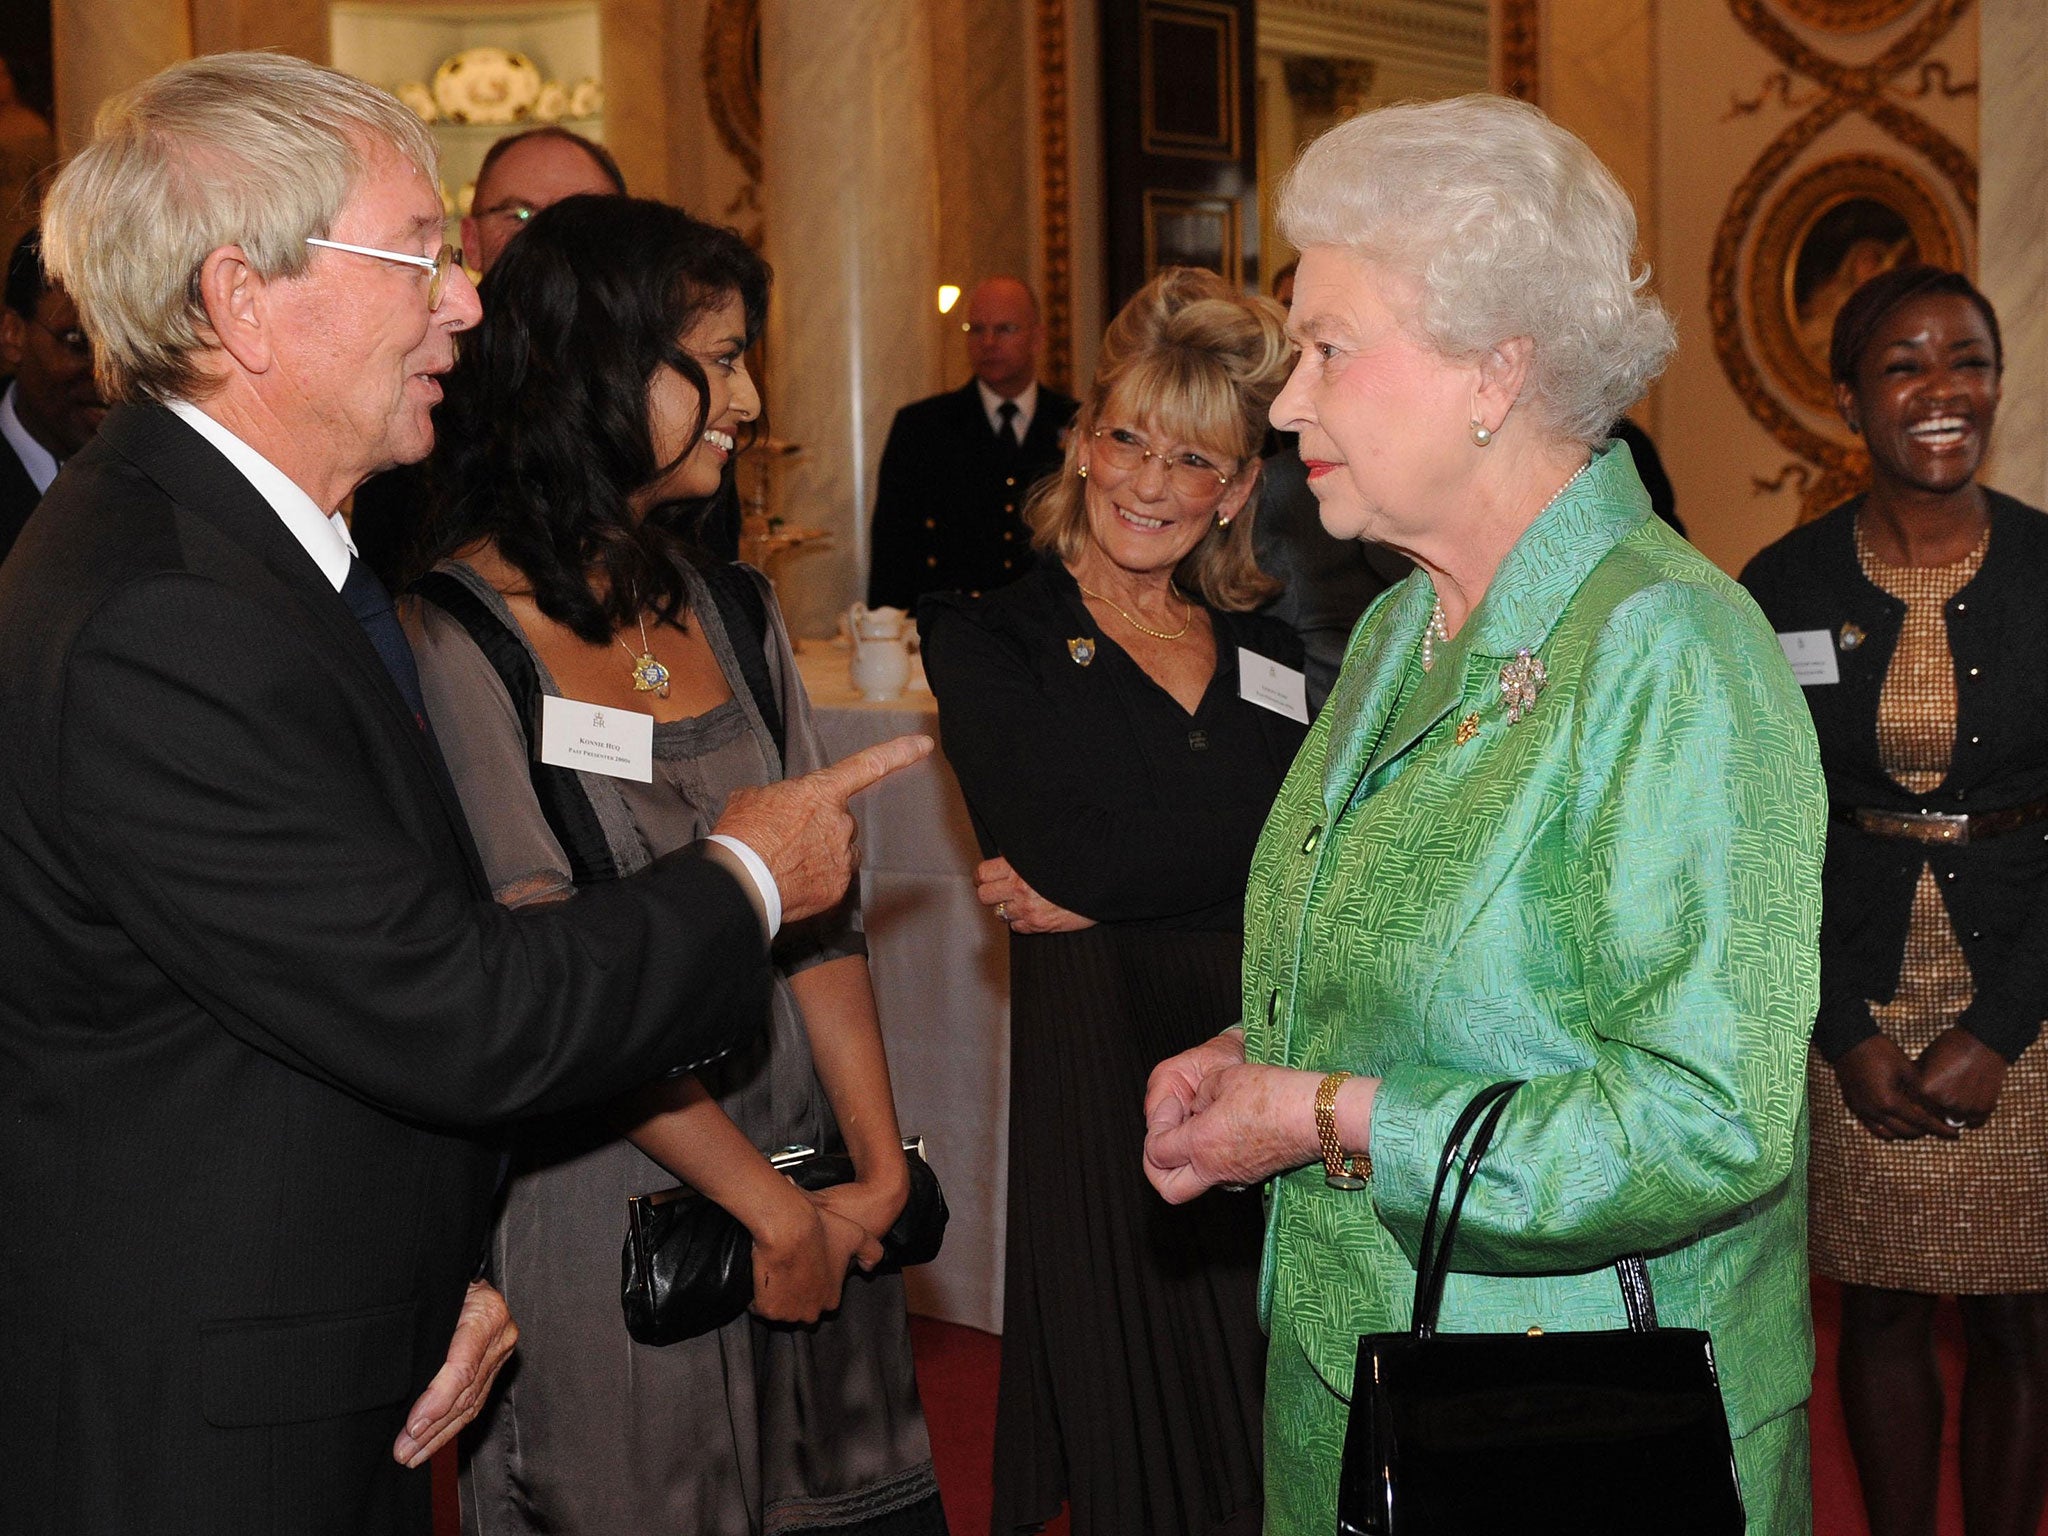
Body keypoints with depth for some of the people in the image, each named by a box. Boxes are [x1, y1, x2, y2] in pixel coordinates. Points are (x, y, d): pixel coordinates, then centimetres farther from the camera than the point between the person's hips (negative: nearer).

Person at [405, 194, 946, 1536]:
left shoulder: (735, 613, 8)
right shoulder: (454, 636, -12)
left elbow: (820, 906, 4)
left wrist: (879, 1166, -5)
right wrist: (769, 1204, -14)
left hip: (810, 1183, 6)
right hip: (599, 1207, -5)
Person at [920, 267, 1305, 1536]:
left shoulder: (1274, 654, 14)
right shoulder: (994, 643, 3)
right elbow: (1059, 848, -12)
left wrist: (1109, 887, -8)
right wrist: (1255, 846, -7)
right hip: (1101, 1098, -3)